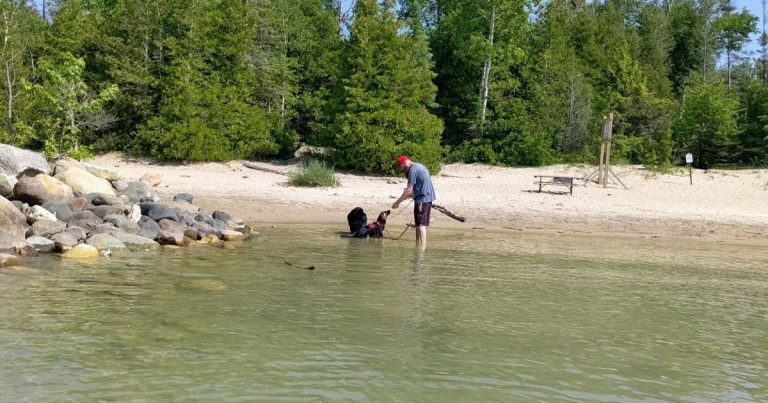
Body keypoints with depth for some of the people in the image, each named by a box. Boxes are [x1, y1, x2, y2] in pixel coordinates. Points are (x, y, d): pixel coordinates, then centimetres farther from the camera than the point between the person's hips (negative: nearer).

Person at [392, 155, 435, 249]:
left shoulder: (413, 169, -12)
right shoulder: (419, 166, 18)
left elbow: (409, 190, -16)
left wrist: (398, 202, -12)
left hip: (422, 199, -10)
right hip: (428, 198, 10)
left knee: (420, 224, -11)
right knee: (420, 224, 14)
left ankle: (422, 247, -13)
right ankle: (419, 247, 19)